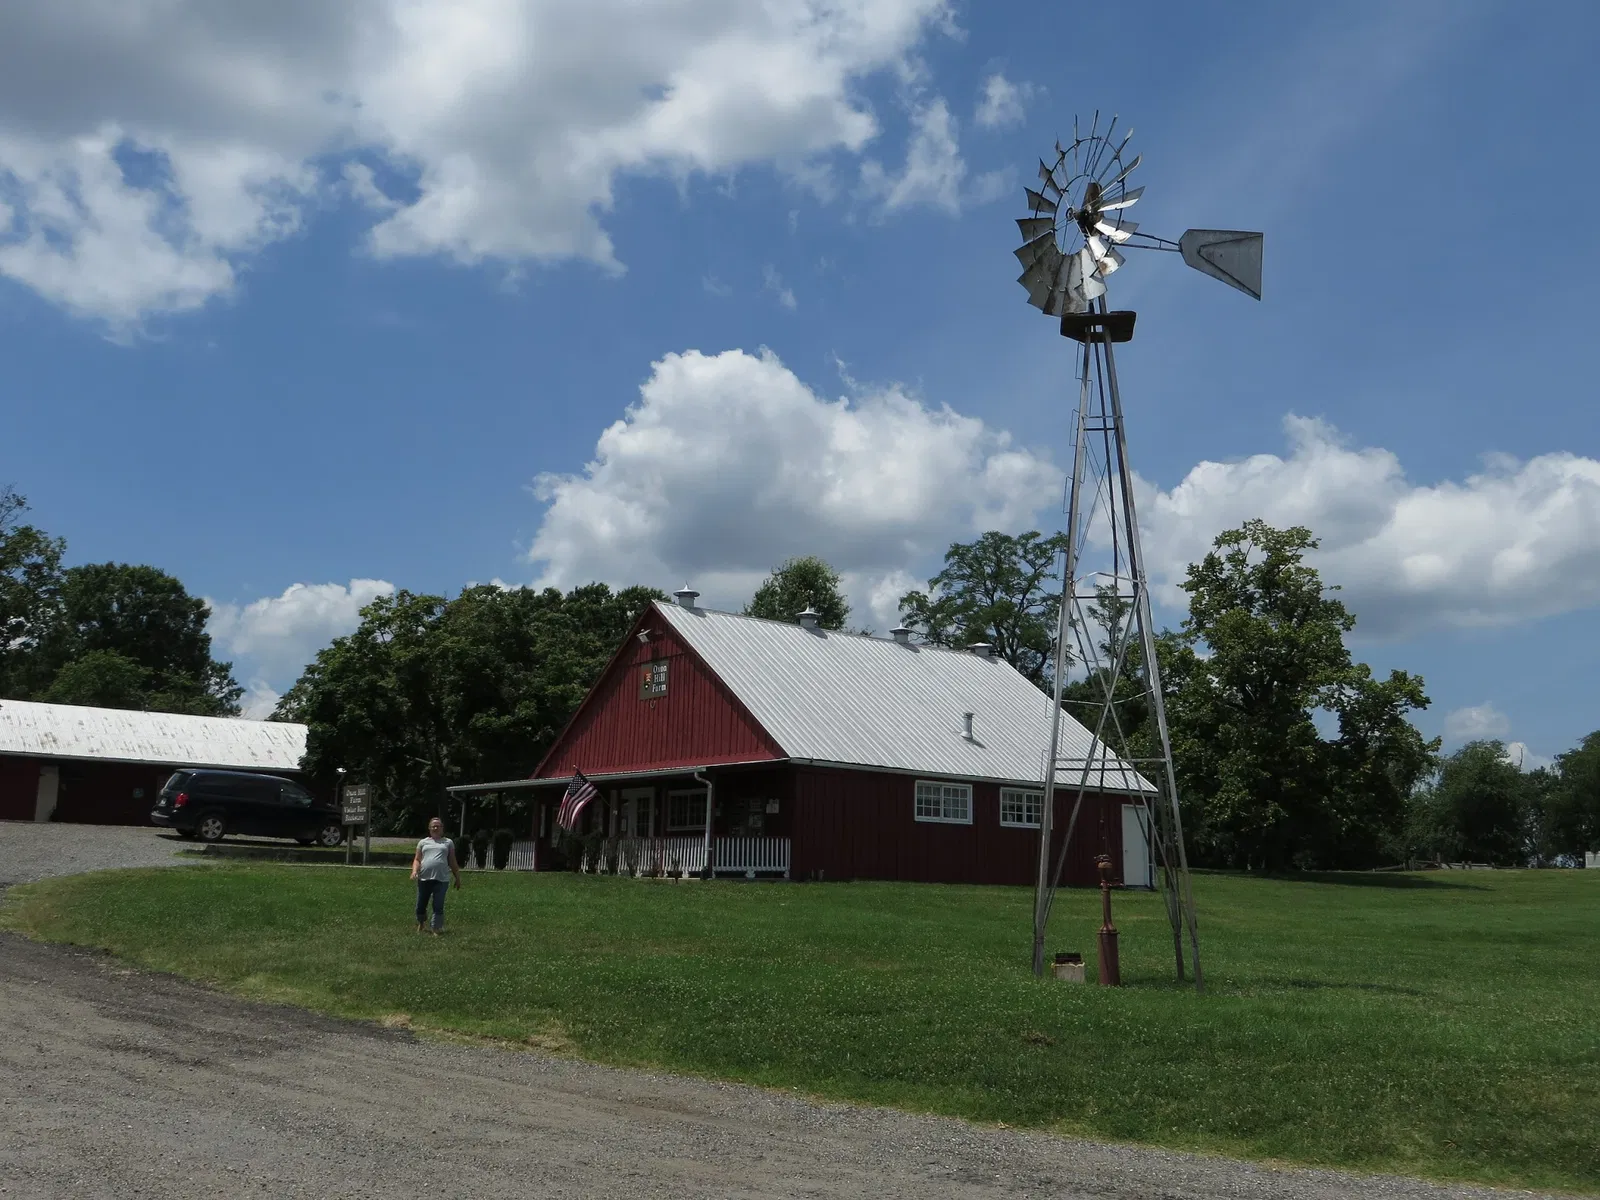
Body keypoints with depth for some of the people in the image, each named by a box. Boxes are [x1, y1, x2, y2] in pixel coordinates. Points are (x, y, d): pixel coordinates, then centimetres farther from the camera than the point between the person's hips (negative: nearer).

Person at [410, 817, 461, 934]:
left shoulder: (448, 842, 14)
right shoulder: (423, 842, 14)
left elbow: (453, 862, 15)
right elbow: (417, 859, 9)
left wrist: (458, 878, 12)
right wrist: (414, 871, -10)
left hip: (441, 879, -1)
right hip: (424, 878, 1)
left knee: (438, 906, -4)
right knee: (421, 905, 10)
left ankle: (437, 929, 3)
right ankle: (421, 923, 36)